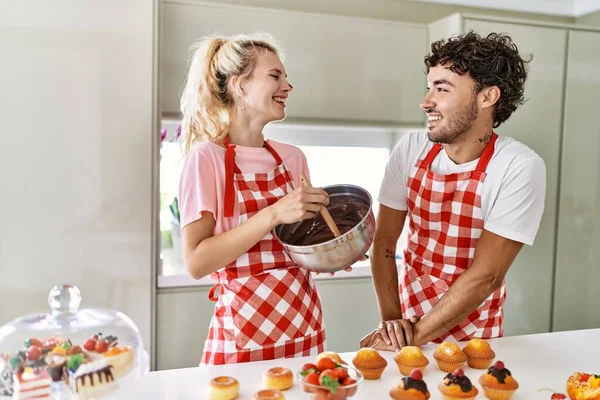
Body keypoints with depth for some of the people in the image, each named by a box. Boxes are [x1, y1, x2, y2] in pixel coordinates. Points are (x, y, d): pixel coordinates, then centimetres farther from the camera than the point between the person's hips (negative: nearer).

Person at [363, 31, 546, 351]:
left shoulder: (519, 168, -19)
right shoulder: (410, 150, -9)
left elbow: (486, 276, -19)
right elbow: (383, 243, -6)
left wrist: (416, 336, -19)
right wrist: (391, 321, -14)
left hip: (473, 334, -2)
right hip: (409, 313, 3)